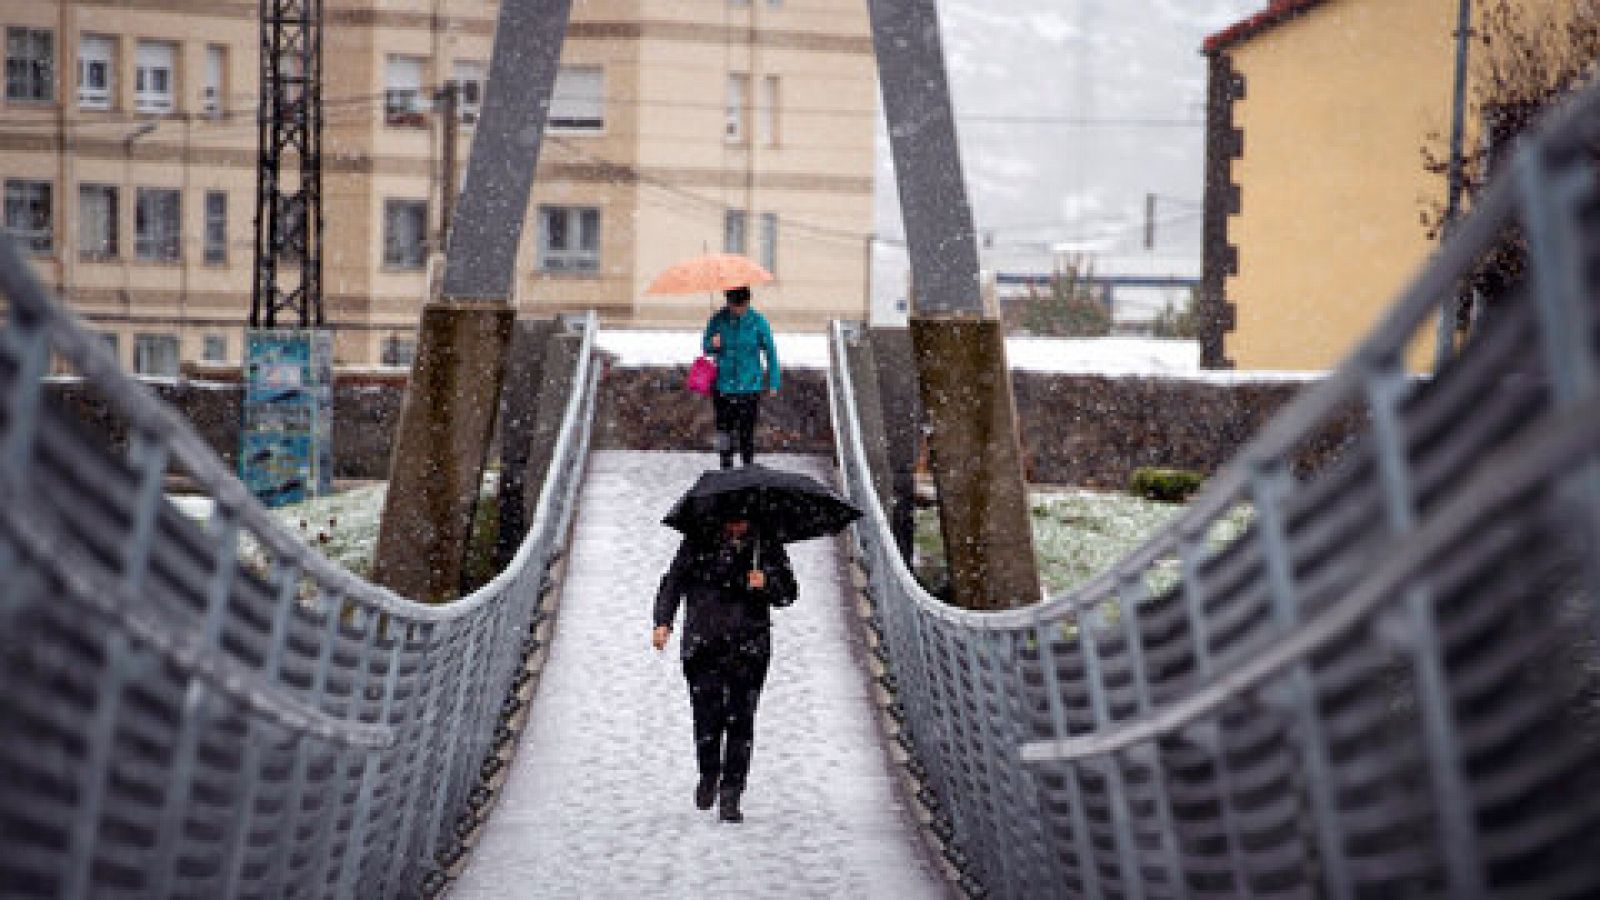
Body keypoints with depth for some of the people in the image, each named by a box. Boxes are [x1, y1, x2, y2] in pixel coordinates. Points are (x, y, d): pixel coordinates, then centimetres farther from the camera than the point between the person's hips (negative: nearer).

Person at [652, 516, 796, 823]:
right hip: (703, 646, 0)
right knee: (707, 717, -5)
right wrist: (663, 622, -6)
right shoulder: (699, 542, 7)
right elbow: (673, 582, 7)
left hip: (749, 649, 0)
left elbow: (787, 593, 9)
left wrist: (766, 583, -13)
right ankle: (708, 775, 24)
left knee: (740, 721, -5)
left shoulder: (768, 547, 7)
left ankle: (730, 797, 1)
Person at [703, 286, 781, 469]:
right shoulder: (718, 320, -1)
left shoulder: (757, 322, -5)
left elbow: (770, 352, 2)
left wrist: (773, 383, 3)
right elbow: (705, 345, 11)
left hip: (749, 388, -2)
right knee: (724, 432, 5)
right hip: (723, 387, 2)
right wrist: (712, 344, -14)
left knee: (746, 433, -2)